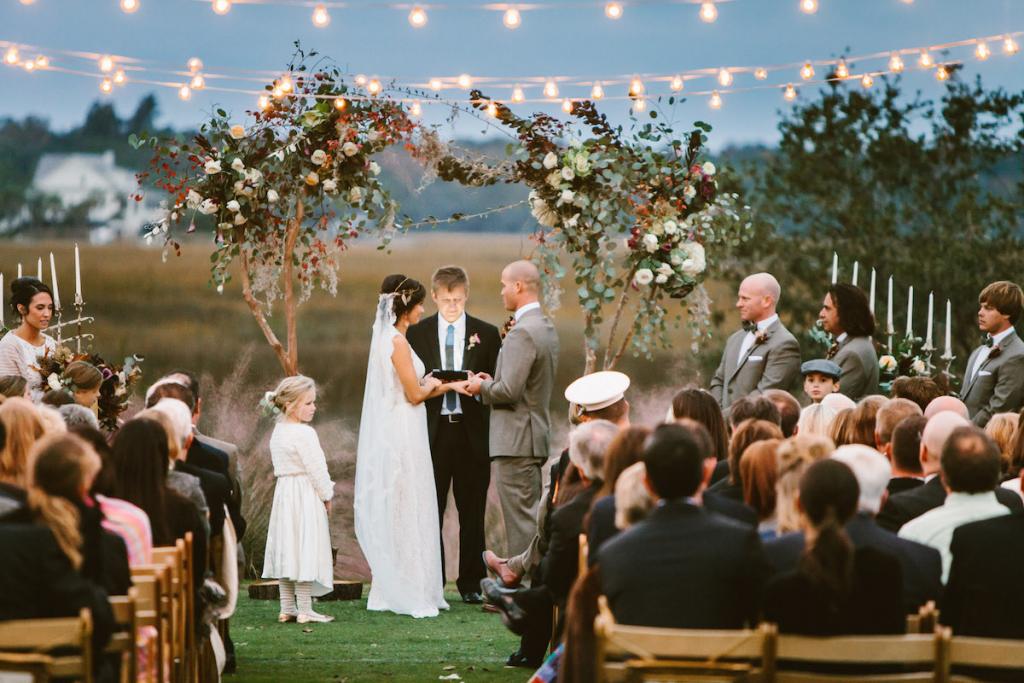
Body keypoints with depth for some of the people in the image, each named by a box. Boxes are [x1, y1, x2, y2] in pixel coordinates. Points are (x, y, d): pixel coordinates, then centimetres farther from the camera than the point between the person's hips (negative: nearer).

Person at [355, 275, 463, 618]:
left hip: (392, 435, 10)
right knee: (405, 512, -4)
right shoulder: (398, 342, -16)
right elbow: (414, 394, -15)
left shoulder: (386, 338, 13)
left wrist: (448, 386, 14)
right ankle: (410, 594, 0)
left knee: (394, 513, 12)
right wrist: (433, 384, 5)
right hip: (402, 435, -10)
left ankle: (388, 591, 17)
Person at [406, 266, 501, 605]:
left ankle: (471, 583, 11)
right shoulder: (417, 333, 8)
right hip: (432, 430, 0)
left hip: (471, 432, 0)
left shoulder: (486, 334, 8)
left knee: (472, 513, 3)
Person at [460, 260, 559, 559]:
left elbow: (509, 391, -23)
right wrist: (491, 381, 11)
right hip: (536, 435, 10)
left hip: (515, 442, -10)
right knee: (532, 518, 14)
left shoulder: (522, 333, -18)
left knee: (521, 523, -7)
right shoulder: (546, 328, 14)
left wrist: (482, 387, -5)